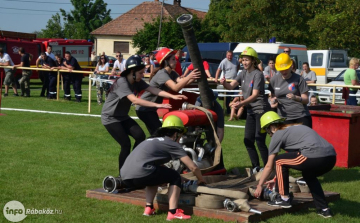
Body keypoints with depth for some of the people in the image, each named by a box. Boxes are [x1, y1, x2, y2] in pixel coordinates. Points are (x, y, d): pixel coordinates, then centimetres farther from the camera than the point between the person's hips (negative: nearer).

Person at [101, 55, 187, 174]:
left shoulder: (137, 82, -2)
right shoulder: (121, 82, -26)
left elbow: (153, 90, -13)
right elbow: (134, 100, -38)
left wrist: (172, 96, -27)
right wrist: (157, 105, -43)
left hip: (123, 117, 8)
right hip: (110, 118, -8)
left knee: (140, 135, -10)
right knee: (126, 144, -14)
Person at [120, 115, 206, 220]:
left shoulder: (151, 141, 33)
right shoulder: (172, 144, 11)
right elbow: (193, 167, 10)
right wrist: (201, 180, 28)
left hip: (125, 177, 8)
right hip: (139, 173, -8)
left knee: (155, 175, 34)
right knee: (175, 177, 11)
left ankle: (148, 208, 22)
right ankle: (173, 213, 0)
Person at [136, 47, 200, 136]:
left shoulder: (172, 73, 3)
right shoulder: (162, 74, -24)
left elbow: (181, 82, -15)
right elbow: (176, 88, -39)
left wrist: (194, 77, -30)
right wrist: (189, 77, -48)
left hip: (152, 108, 10)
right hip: (144, 109, -10)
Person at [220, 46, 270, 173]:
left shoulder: (258, 74, -13)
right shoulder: (244, 73, 9)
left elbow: (255, 95, -21)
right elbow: (231, 86, -2)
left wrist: (242, 103, -36)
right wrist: (224, 83, -25)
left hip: (261, 110, -8)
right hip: (251, 111, 8)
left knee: (259, 141, -11)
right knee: (248, 140, 8)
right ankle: (256, 167, 20)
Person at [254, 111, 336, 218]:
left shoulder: (277, 135, 10)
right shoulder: (296, 127, 33)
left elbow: (269, 166, 17)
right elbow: (289, 160, 41)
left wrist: (259, 185, 29)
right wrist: (277, 179, 47)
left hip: (315, 157, -8)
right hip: (332, 157, 9)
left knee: (279, 161, 11)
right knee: (308, 175, 36)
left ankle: (284, 198, 17)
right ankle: (324, 209, 29)